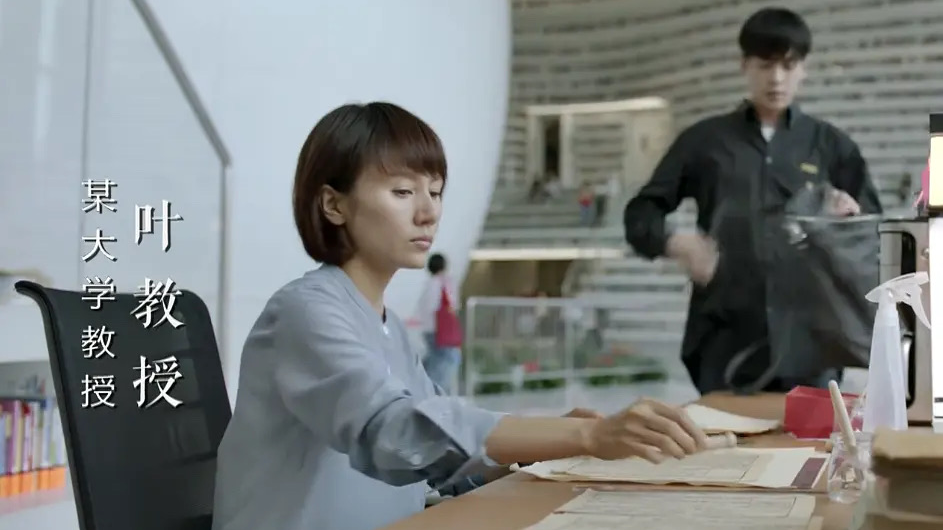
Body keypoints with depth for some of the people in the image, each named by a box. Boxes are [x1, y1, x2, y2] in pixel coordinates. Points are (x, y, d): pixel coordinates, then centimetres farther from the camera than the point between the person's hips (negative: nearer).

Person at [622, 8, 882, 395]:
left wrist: (854, 217, -12)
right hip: (726, 338, 0)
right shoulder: (704, 140, 9)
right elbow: (640, 214, 10)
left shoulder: (830, 144, 11)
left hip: (806, 339, 1)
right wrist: (673, 241, -12)